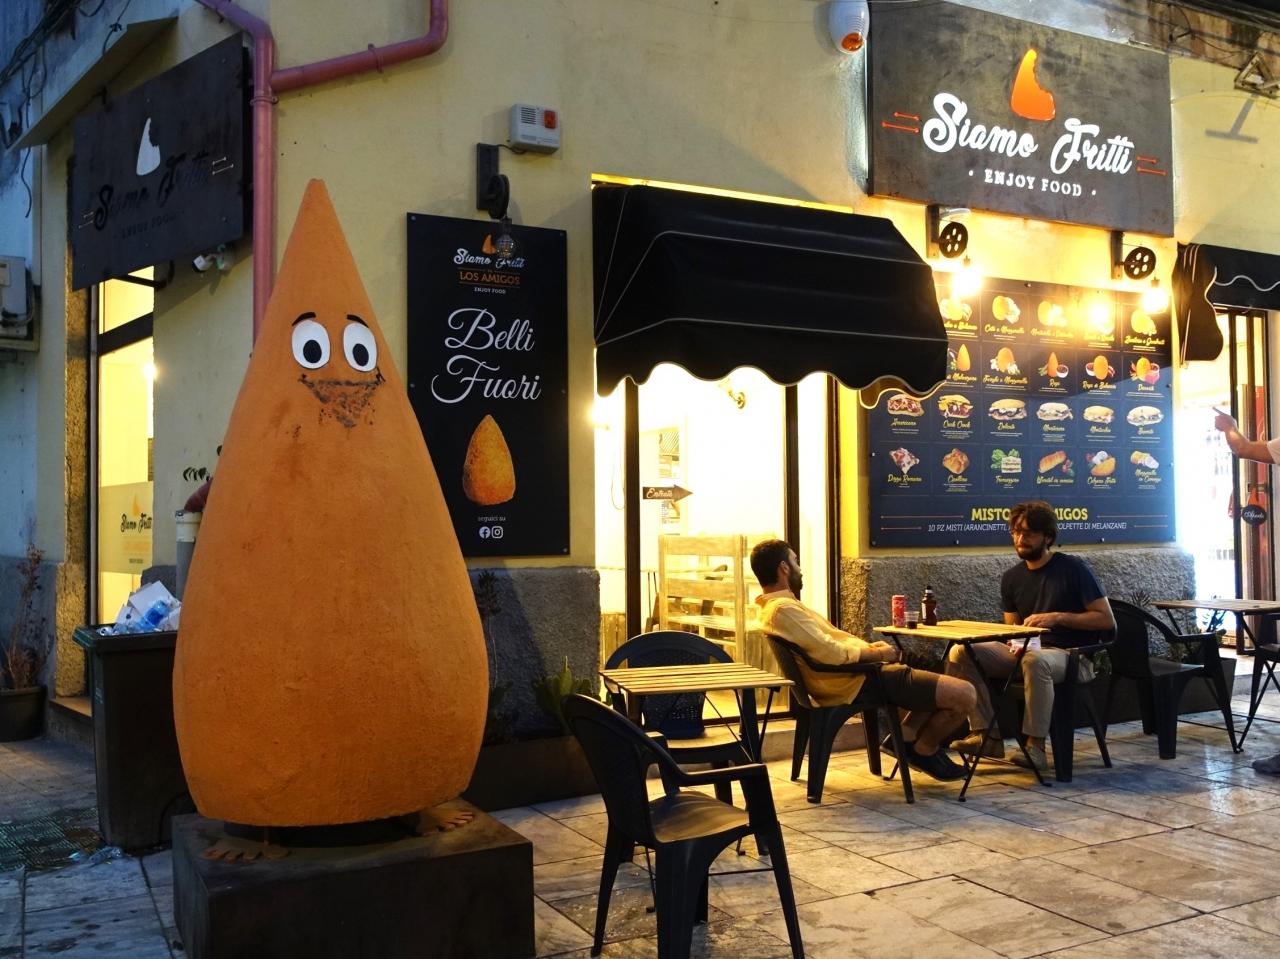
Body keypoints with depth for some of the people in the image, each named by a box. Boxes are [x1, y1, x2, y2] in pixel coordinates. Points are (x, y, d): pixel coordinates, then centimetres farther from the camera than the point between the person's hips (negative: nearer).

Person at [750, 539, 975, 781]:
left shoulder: (775, 606, 13)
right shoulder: (783, 609, -21)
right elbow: (831, 652, -25)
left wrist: (868, 647, 5)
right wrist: (878, 654, -11)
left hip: (856, 674, 11)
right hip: (857, 683, -11)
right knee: (964, 694, -11)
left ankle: (905, 736, 16)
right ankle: (924, 750, 11)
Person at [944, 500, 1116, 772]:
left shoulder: (1073, 568, -5)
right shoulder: (1011, 577, 10)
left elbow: (1107, 619, -8)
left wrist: (1057, 617, -17)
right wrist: (1016, 645, -6)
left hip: (1070, 655, -6)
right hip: (1026, 650, 6)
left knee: (1034, 660, -41)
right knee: (960, 653, -14)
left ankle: (1036, 746, -31)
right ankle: (987, 735, -15)